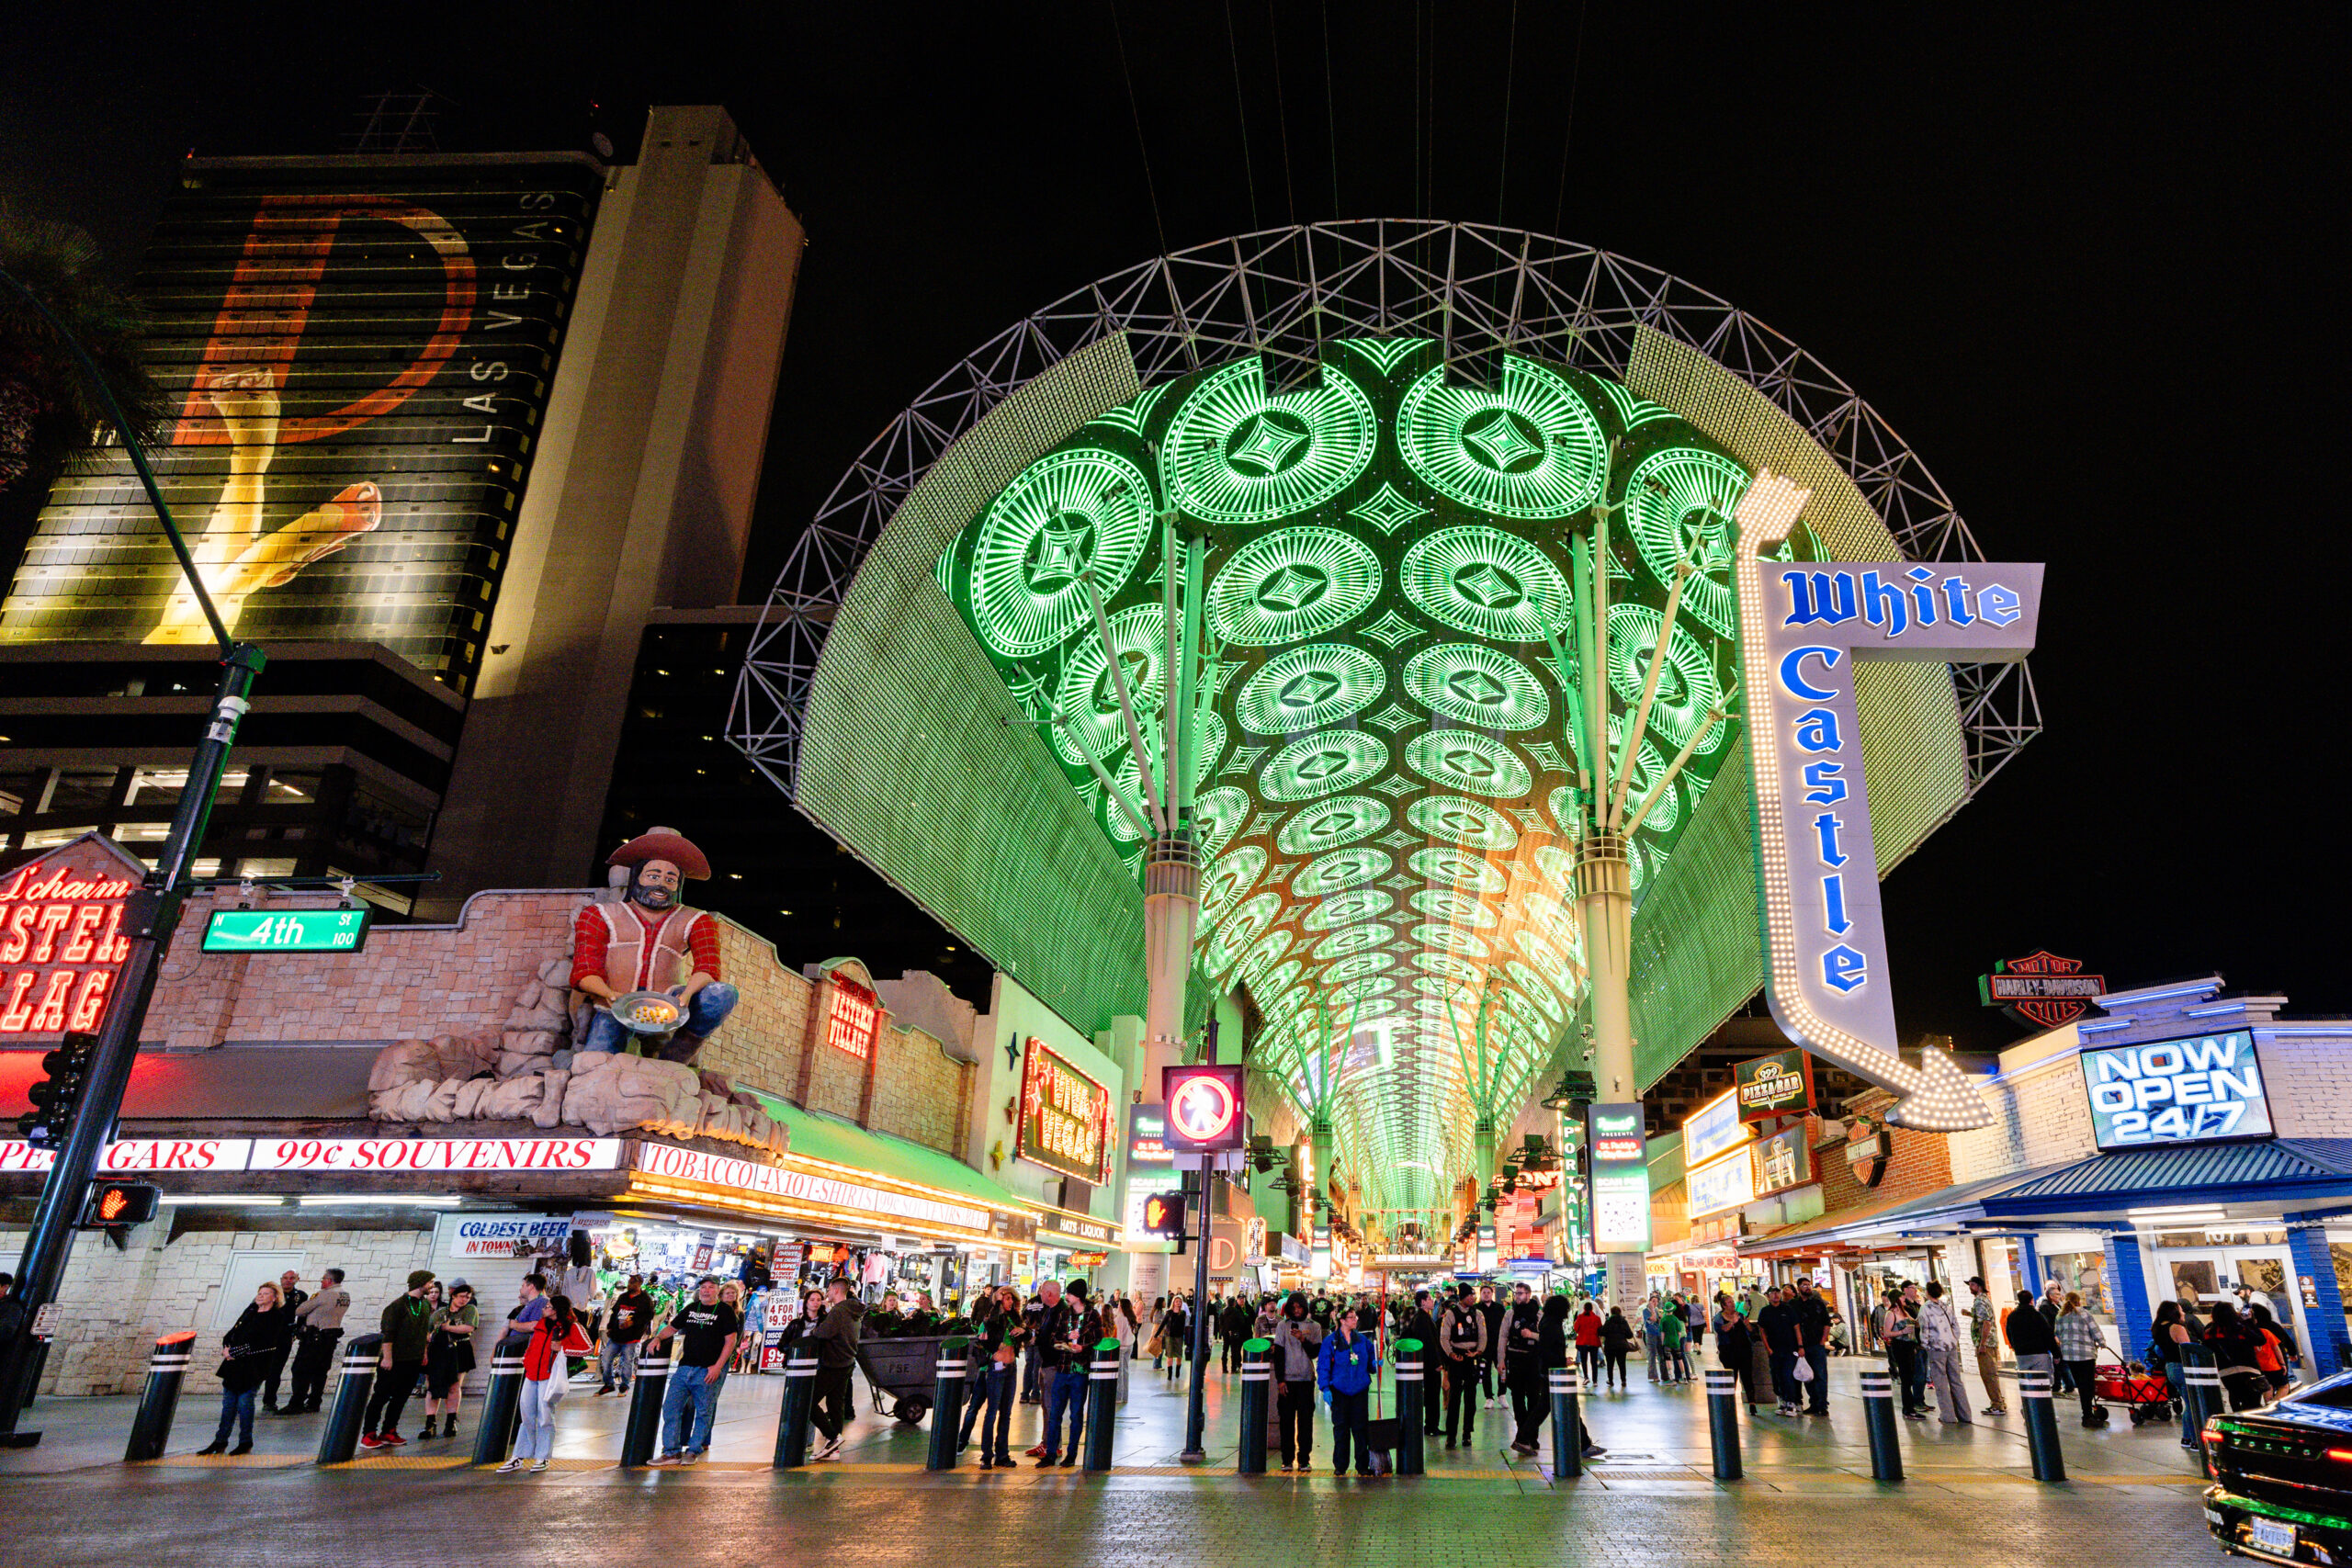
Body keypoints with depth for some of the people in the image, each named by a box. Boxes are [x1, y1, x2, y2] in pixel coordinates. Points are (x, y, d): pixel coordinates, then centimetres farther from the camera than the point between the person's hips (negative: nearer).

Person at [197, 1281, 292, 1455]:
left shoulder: (277, 1317, -4)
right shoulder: (250, 1311, 18)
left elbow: (266, 1343, -13)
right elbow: (232, 1332, 17)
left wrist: (237, 1351, -16)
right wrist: (226, 1346, -3)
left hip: (254, 1366, -6)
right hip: (234, 1363, 6)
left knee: (245, 1401, -6)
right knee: (229, 1401, 7)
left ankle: (245, 1443, 3)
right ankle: (220, 1441, 15)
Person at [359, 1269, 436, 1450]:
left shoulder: (425, 1305, 11)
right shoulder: (399, 1304, -13)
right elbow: (387, 1332, -15)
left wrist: (424, 1353, 15)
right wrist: (387, 1357, -18)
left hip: (414, 1361, 7)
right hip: (395, 1360, -7)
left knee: (400, 1398, 9)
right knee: (381, 1397, -1)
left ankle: (388, 1432, 16)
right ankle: (368, 1435, 5)